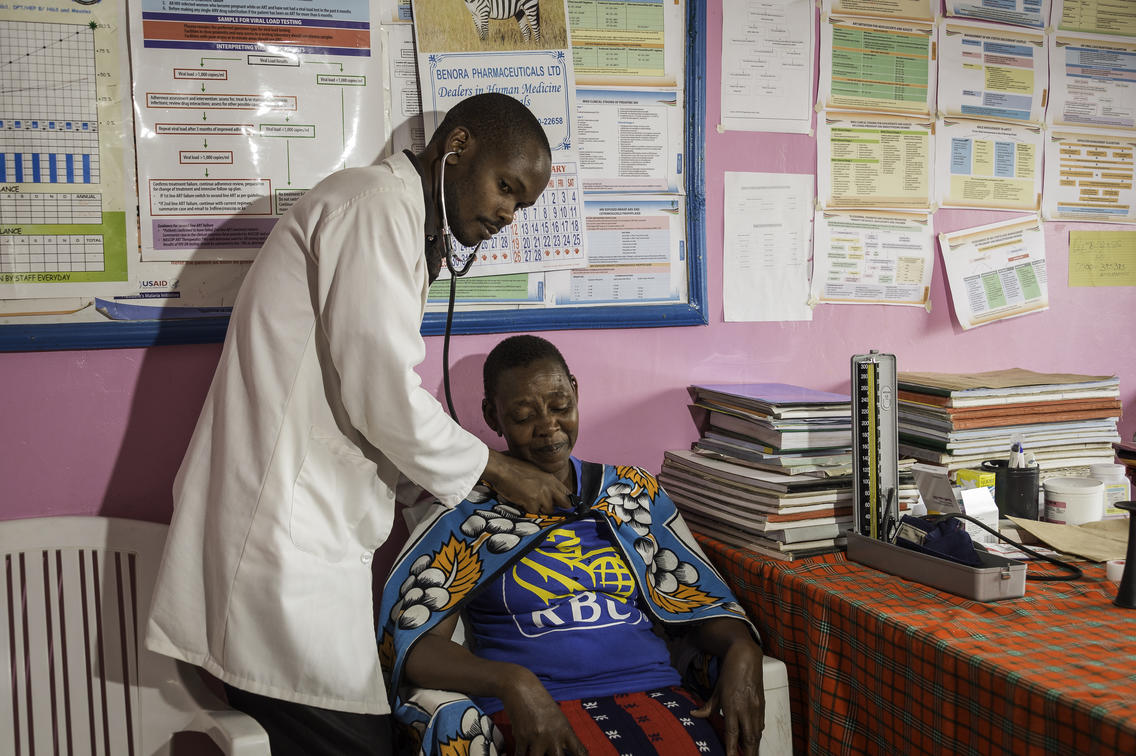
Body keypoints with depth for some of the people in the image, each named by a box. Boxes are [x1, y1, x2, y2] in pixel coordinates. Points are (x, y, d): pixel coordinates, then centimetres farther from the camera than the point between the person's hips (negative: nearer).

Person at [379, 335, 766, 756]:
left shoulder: (635, 494, 17)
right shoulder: (465, 513, 6)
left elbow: (700, 602, 17)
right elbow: (411, 643, -4)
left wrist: (742, 652, -5)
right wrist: (512, 682, -21)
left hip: (651, 691, 4)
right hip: (530, 711, -4)